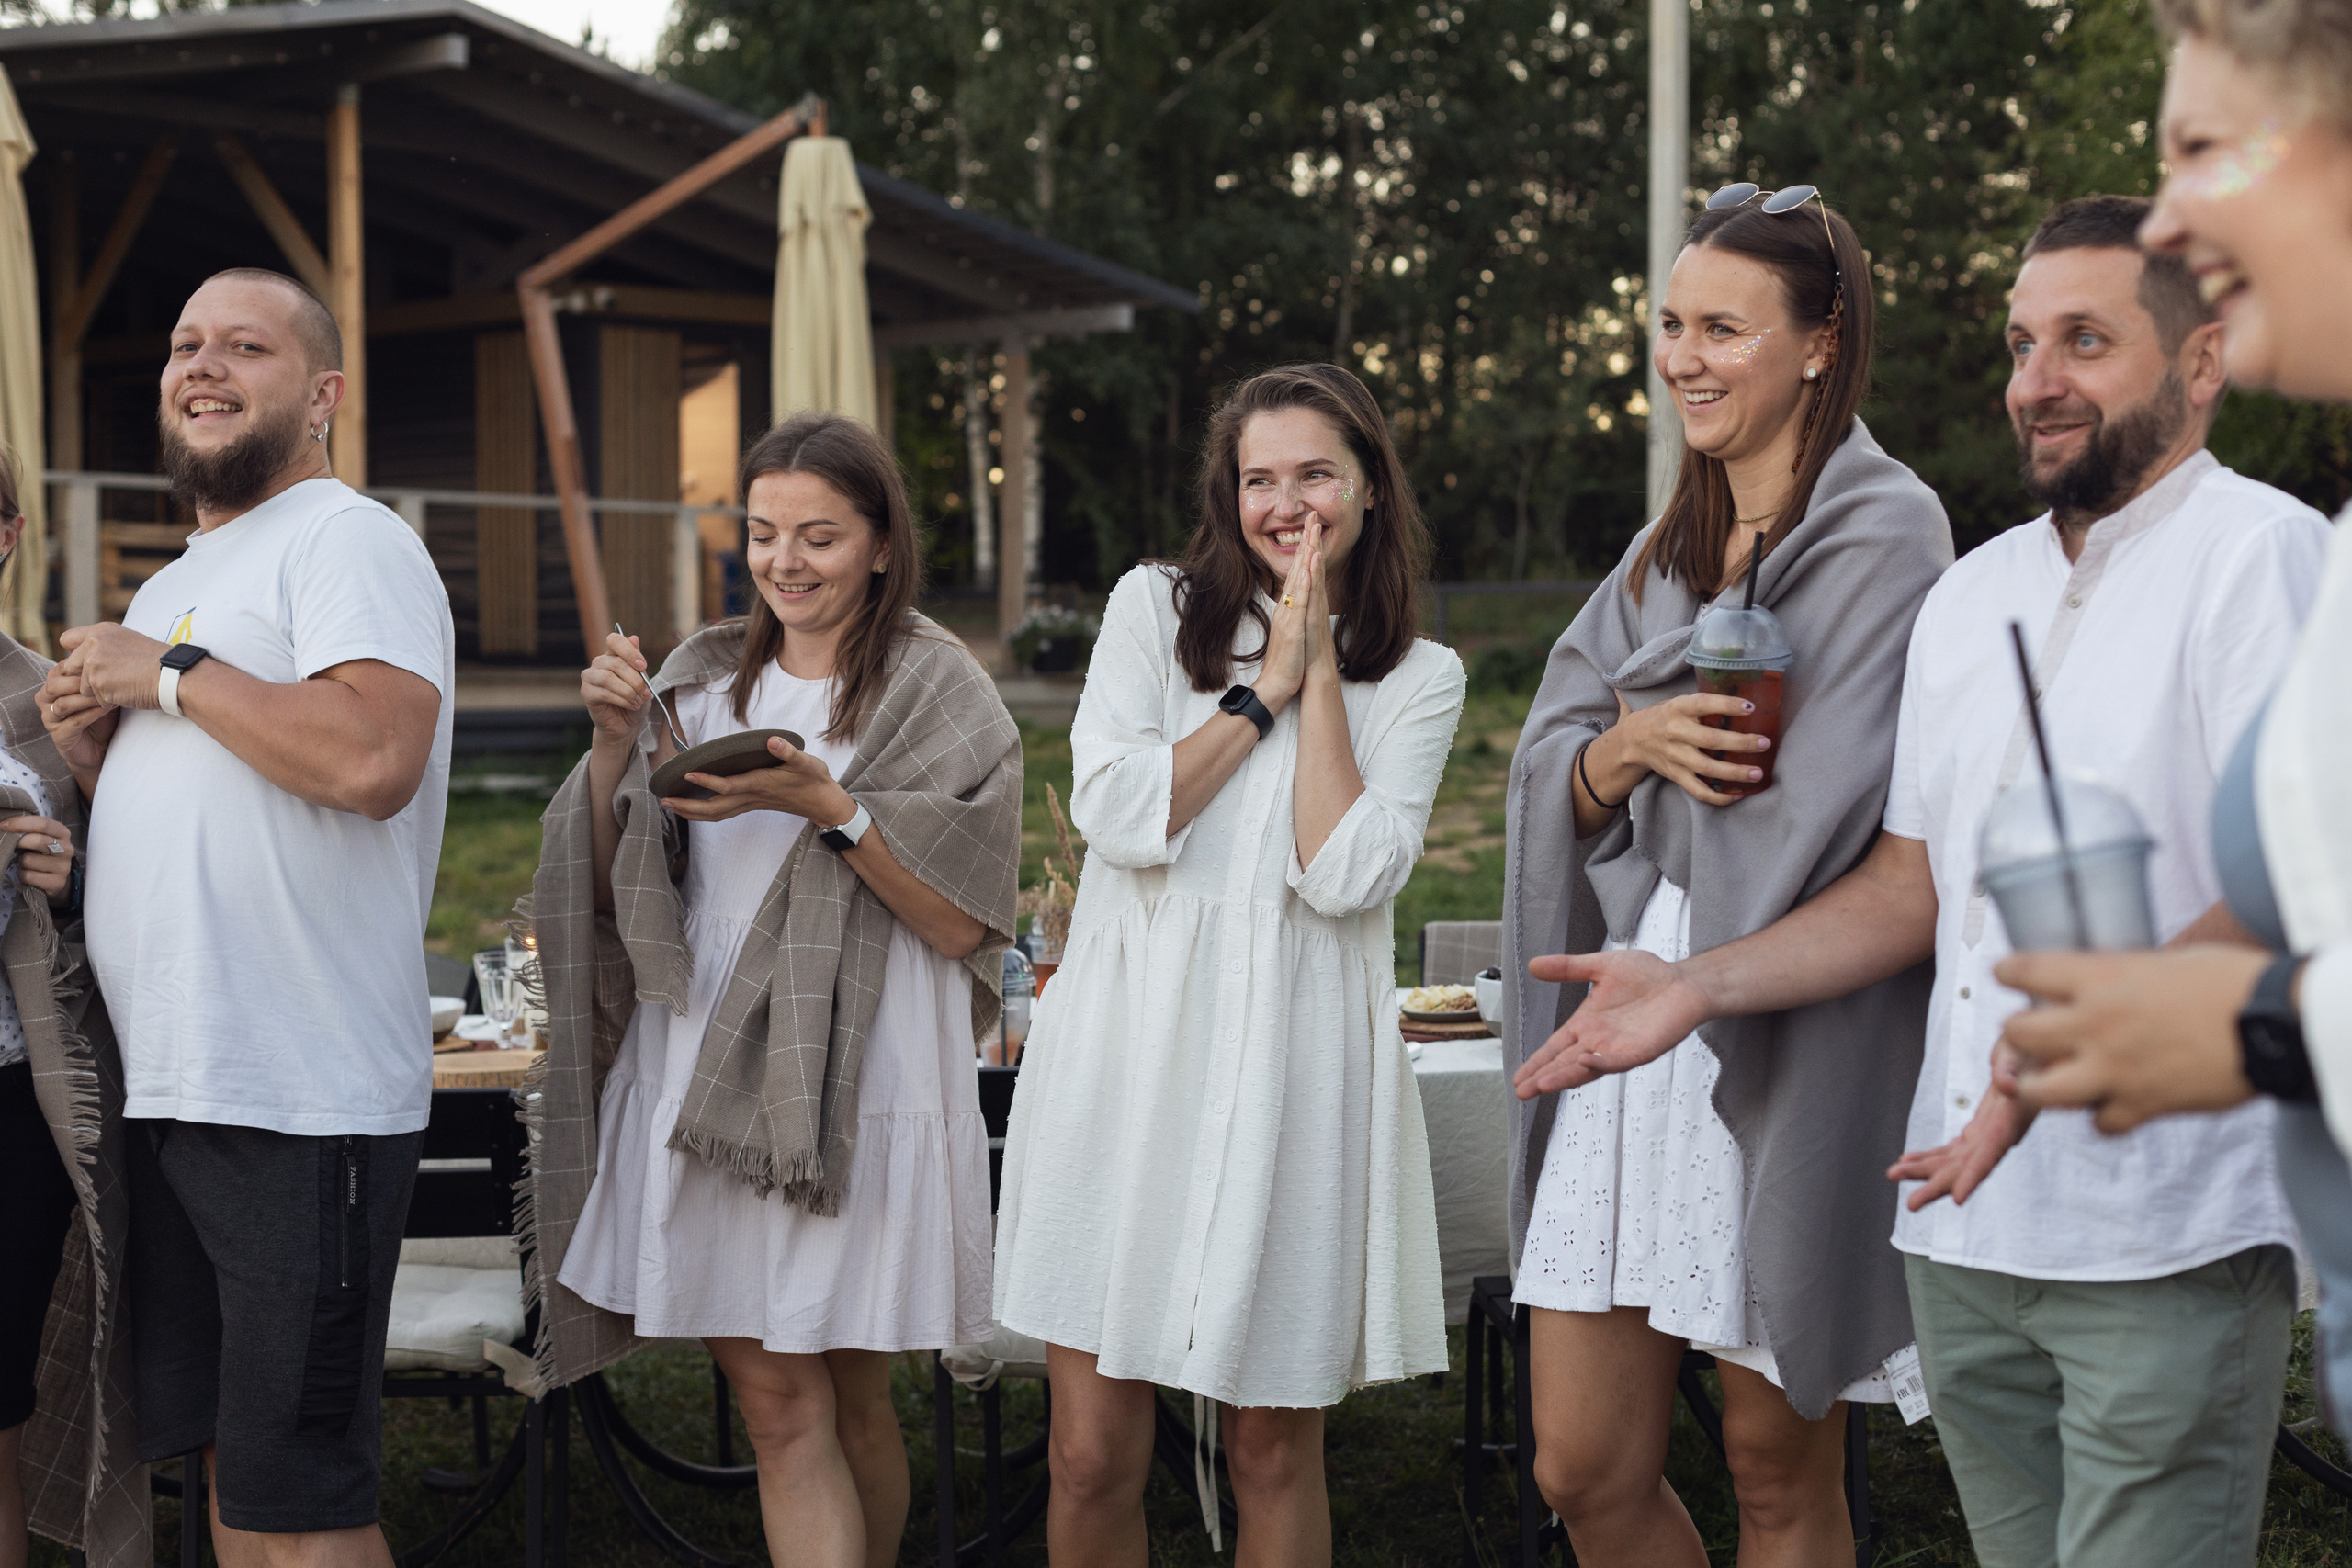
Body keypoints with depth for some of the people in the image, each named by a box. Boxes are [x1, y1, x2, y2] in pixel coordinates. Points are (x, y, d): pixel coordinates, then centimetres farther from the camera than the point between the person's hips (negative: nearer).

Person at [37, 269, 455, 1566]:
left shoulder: (347, 542, -7)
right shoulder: (173, 586, 21)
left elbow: (372, 759, -25)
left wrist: (168, 674, -13)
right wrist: (92, 749, 8)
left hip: (298, 1103, -9)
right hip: (163, 1092, 9)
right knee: (217, 1454, 15)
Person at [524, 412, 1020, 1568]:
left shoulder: (939, 693, -1)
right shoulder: (703, 677, 10)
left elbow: (963, 923, -7)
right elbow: (613, 883, 11)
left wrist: (828, 803, -17)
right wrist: (616, 743, -5)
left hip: (856, 1079, -3)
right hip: (701, 1075, 3)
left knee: (846, 1397, 8)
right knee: (774, 1402, 1)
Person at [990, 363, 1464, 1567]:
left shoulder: (1419, 677, 8)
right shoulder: (1154, 609, 8)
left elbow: (1345, 877, -8)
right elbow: (1117, 816, -7)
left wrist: (1320, 676, -4)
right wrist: (1265, 691, -3)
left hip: (1294, 1065, 0)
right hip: (1129, 1047, 0)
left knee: (1273, 1448, 7)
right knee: (1094, 1452, 1)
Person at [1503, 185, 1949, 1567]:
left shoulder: (1884, 530, -7)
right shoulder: (1666, 551, 17)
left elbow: (1826, 813, -15)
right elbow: (1549, 770, 10)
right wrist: (1635, 744, -11)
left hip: (1790, 1044, -7)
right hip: (1638, 1013, 7)